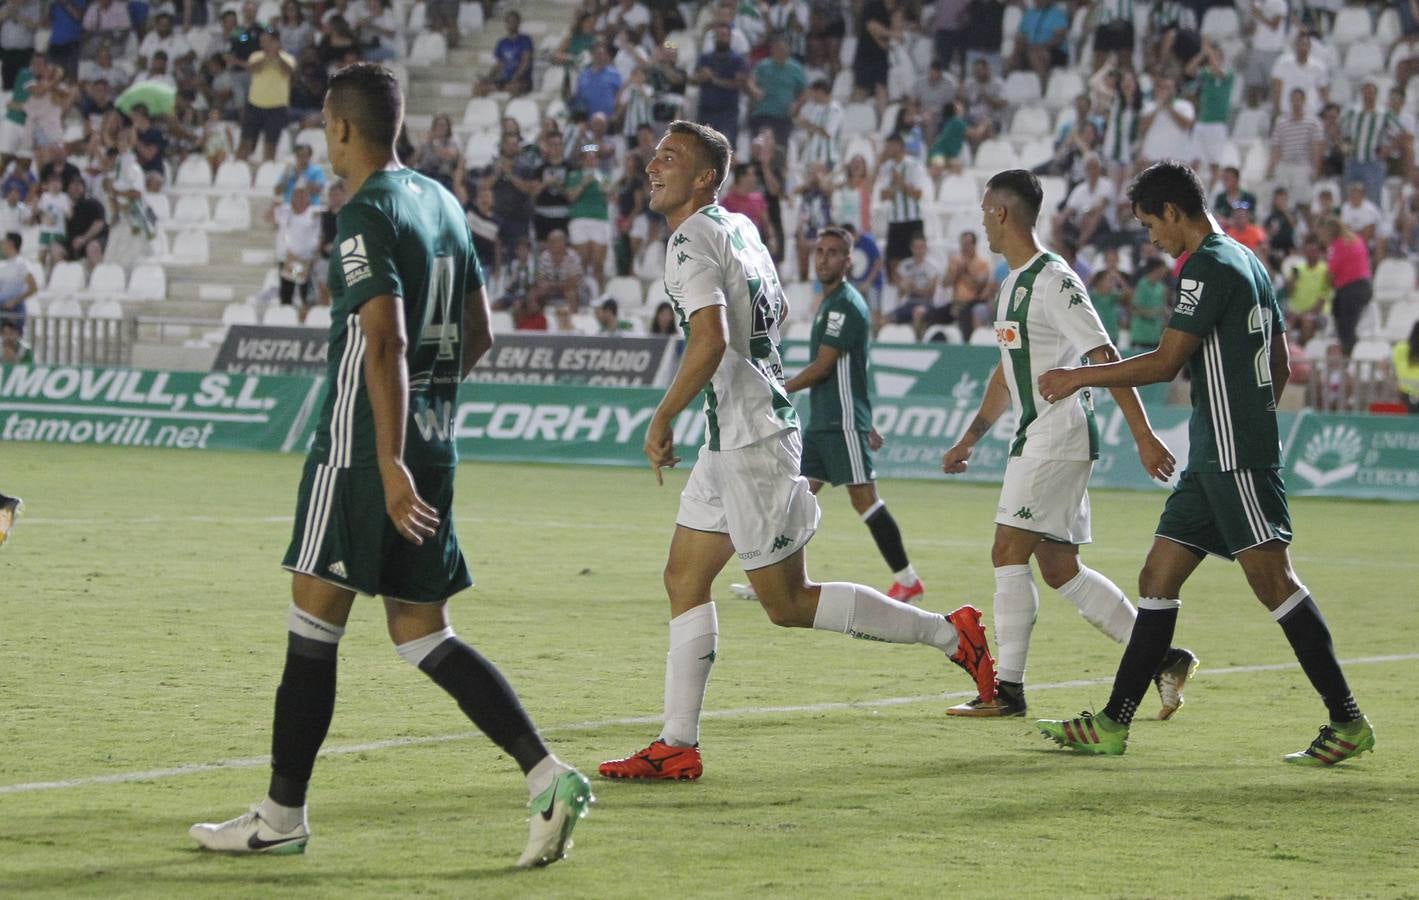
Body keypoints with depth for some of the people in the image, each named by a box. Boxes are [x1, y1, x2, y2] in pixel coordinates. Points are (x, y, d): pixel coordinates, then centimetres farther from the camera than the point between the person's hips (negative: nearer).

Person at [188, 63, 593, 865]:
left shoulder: (369, 215, -13)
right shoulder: (441, 204, 13)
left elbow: (386, 343, -22)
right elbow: (479, 335, 19)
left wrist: (391, 462, -25)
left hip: (365, 448, -8)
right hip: (433, 450, 8)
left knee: (314, 625, 2)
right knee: (423, 634, 8)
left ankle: (283, 815, 9)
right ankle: (548, 776, -6)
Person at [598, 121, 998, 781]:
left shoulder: (691, 242, -16)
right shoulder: (738, 227, 13)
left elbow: (710, 341, -28)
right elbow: (775, 311, 28)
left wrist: (661, 421, -19)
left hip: (747, 442, -10)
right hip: (732, 438, 10)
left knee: (788, 604, -4)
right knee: (684, 579, 8)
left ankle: (950, 634, 2)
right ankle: (678, 746, 7)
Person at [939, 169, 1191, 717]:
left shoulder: (1054, 281, -14)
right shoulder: (1011, 284, 17)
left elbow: (1105, 360, -18)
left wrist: (1144, 437, -22)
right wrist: (969, 440, 29)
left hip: (1058, 438, -10)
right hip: (1034, 439, 10)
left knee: (1008, 553, -10)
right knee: (1059, 569, 8)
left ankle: (1007, 691, -7)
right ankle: (1162, 658, 12)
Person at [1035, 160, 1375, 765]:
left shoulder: (1208, 267, -12)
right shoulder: (1247, 263, 19)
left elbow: (1165, 363, -16)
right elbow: (1281, 364, 23)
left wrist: (1080, 378, -8)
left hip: (1235, 460, -10)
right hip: (1214, 461, 10)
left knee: (1273, 581, -11)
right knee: (1158, 580, 8)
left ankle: (1348, 722, -10)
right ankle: (1113, 725, 9)